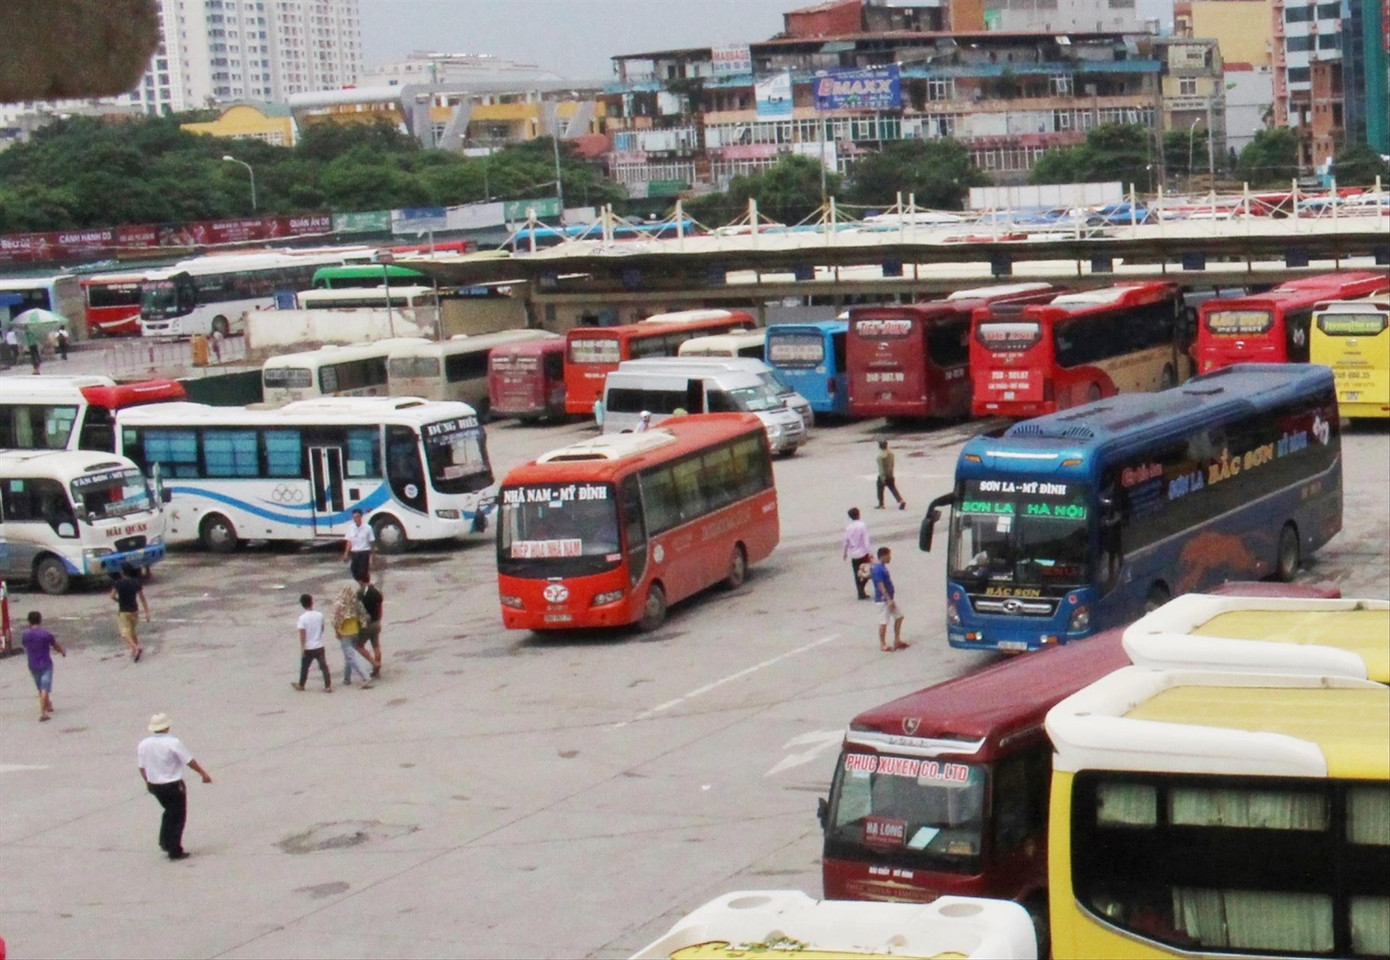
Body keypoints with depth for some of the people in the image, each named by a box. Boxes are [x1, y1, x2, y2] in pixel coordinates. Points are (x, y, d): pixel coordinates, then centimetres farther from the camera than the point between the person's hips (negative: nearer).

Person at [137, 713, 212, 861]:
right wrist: (203, 773, 1)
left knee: (170, 811, 27)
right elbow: (190, 761, -13)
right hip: (173, 785, -6)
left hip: (154, 786, 6)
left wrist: (148, 782, 22)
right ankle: (175, 851, 9)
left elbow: (142, 767, 6)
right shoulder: (173, 743, -19)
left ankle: (164, 842, 25)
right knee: (178, 817, 7)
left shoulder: (143, 745, -4)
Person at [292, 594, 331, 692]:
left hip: (308, 648, -2)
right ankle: (328, 686, -2)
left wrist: (302, 648, -12)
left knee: (304, 667, 15)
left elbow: (302, 634, -17)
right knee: (324, 666, 4)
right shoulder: (319, 615, -4)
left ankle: (301, 685, 30)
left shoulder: (302, 618, -15)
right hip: (319, 646, 2)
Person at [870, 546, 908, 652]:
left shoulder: (883, 567, 8)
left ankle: (897, 640, 25)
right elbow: (881, 586, -25)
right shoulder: (878, 569, -23)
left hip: (890, 597, 10)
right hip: (883, 599, -10)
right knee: (884, 622, 0)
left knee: (899, 616, 16)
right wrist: (889, 600, -26)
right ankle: (883, 645, 10)